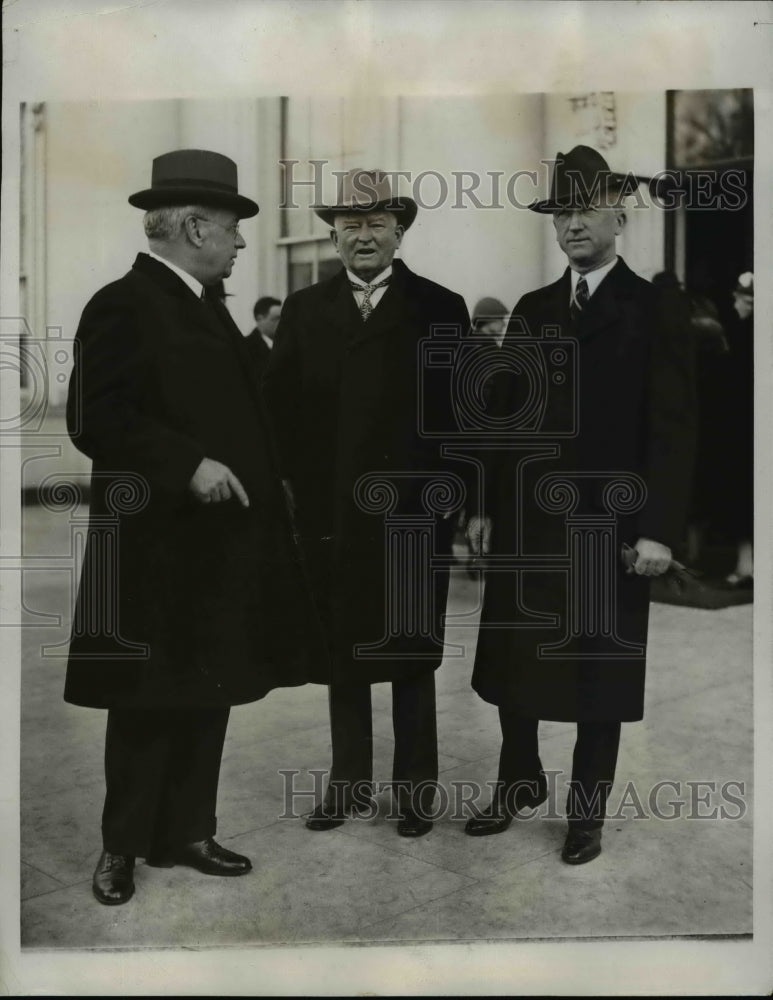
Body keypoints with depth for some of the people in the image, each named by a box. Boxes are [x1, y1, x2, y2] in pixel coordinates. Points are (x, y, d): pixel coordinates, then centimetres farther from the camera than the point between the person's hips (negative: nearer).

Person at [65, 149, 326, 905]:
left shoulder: (203, 304, 16)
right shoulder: (124, 304, -12)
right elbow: (95, 419, -20)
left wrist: (256, 480, 15)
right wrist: (189, 465, -24)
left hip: (217, 538, 8)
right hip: (157, 543, -8)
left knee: (207, 696, 13)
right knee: (148, 703, 3)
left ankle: (183, 832, 26)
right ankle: (121, 847, 20)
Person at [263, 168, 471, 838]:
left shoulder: (440, 308, 3)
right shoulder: (304, 311, 10)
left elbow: (464, 411, 0)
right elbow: (281, 407, 6)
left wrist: (453, 489, -6)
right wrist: (300, 485, -2)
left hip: (414, 514, -2)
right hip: (330, 514, 3)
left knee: (413, 657, 8)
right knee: (342, 654, 11)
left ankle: (417, 788, 22)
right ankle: (349, 783, 25)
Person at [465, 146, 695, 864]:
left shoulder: (653, 309, -3)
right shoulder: (532, 310, 11)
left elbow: (673, 428, -8)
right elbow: (503, 412, 10)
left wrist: (658, 528, -14)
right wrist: (485, 505, 5)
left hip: (609, 521, -4)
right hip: (526, 516, 4)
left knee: (600, 671, 7)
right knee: (510, 660, 11)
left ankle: (586, 811, 23)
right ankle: (519, 782, 32)